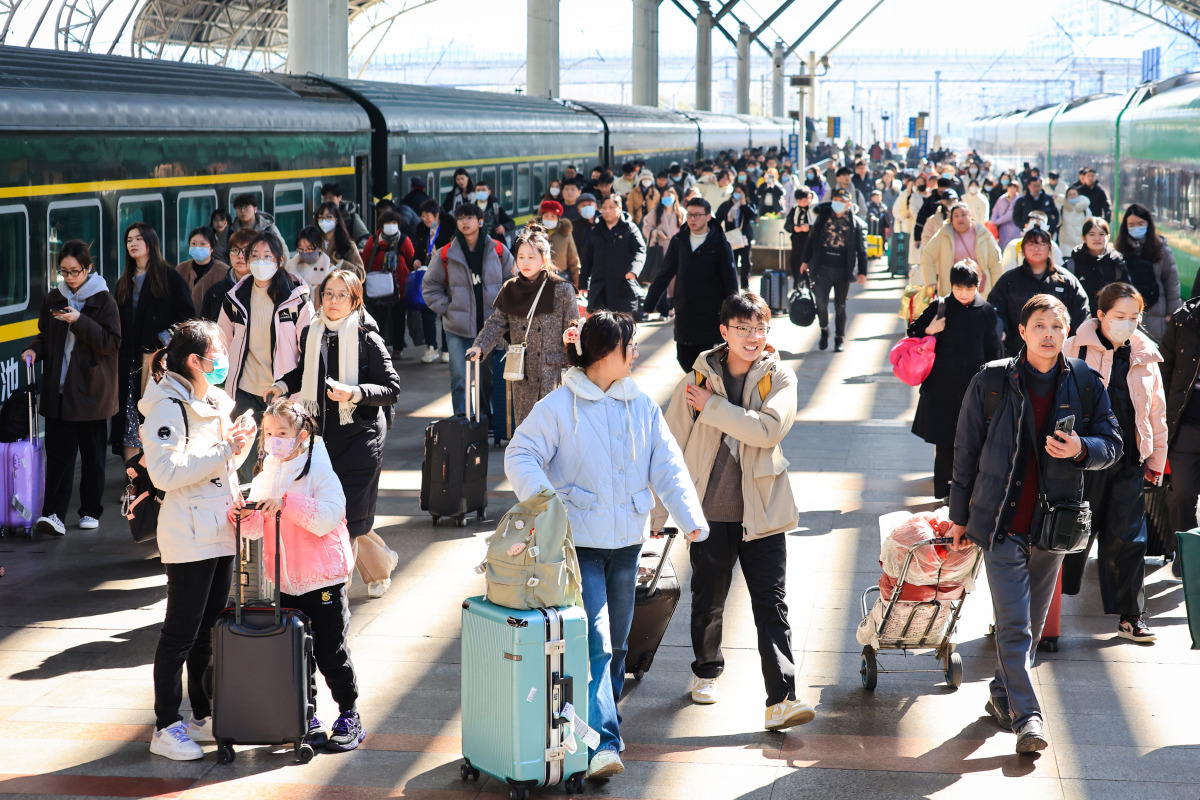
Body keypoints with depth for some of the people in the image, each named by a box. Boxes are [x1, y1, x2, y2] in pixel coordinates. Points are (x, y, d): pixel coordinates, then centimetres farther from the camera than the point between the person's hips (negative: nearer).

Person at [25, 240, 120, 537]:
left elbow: (112, 343, -11)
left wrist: (80, 322, -21)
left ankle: (91, 512, 18)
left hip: (91, 390, -3)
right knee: (58, 453, -3)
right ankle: (54, 514, -8)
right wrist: (34, 349, -3)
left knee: (92, 454, 7)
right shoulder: (53, 299, 8)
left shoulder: (104, 301, -5)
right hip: (59, 390, 3)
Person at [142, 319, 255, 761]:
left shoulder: (217, 401, 13)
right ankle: (166, 728, 3)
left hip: (220, 529, 9)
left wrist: (240, 443, 2)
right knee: (181, 633, -4)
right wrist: (223, 449, -24)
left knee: (209, 628, 15)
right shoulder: (169, 407, -15)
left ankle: (203, 717, 24)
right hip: (189, 535, -9)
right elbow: (164, 472, -25)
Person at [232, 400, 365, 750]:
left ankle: (350, 716, 14)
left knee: (331, 654, 0)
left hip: (323, 579, -5)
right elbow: (257, 528, 6)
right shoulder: (266, 475, 7)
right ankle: (307, 718, 21)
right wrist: (243, 514, -16)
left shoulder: (319, 472, -9)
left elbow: (327, 518, -22)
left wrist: (287, 503, -29)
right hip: (284, 581, 5)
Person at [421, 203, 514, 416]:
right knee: (461, 379, -5)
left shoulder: (498, 251, 3)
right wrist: (446, 309, -1)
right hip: (458, 329, -1)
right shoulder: (446, 255, 0)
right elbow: (430, 286, 8)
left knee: (489, 376, 10)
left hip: (491, 326, 1)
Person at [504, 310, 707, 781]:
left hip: (626, 542, 6)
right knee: (595, 644, -15)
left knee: (616, 643, 14)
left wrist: (691, 517, -8)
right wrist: (541, 496, -27)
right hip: (579, 542, -6)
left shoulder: (642, 408, 8)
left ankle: (600, 721, 30)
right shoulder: (559, 407, -7)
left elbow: (668, 467, 5)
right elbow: (520, 455, -8)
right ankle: (602, 744, -20)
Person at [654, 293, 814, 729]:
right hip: (710, 509, 1)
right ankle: (706, 671, 38)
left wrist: (713, 407, -14)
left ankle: (781, 700, -10)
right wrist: (656, 507, 8)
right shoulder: (699, 378, 2)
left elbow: (769, 428, -19)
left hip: (762, 511, -1)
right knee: (708, 600, 14)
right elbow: (671, 445, 7)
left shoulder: (779, 378, 0)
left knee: (772, 604, -6)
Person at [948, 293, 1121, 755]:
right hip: (1001, 521, -3)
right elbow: (966, 452, 2)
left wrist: (1081, 449, -16)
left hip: (1054, 521, 3)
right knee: (1014, 624, -9)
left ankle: (1003, 698, 30)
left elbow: (1113, 445, 7)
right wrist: (959, 515, 5)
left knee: (1034, 623, 13)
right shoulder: (991, 382, -4)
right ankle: (1026, 716, -9)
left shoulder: (1085, 385, 1)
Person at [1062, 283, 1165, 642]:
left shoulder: (1145, 358, 9)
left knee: (1128, 538, 3)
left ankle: (1131, 617, 11)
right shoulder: (1076, 350, -3)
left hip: (1129, 462, 3)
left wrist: (1156, 461, 16)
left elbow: (1156, 413, 16)